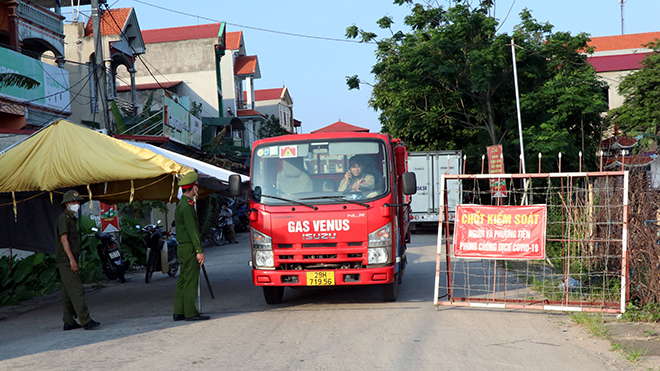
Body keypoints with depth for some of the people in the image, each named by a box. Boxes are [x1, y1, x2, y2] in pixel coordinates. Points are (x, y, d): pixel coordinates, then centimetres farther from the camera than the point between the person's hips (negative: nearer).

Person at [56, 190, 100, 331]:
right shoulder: (63, 218, -9)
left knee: (68, 293, 10)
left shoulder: (72, 219, 20)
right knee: (77, 290, -13)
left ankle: (69, 322, 14)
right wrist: (72, 259, -23)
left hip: (69, 262, 10)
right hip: (66, 261, -10)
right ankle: (86, 320, -15)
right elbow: (64, 239, -18)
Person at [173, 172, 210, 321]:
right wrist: (199, 251, -19)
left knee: (183, 280, 10)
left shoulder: (181, 204, 17)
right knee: (191, 281, -6)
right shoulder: (187, 206, -16)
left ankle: (179, 312, 13)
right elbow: (192, 230, -19)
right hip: (189, 248, -10)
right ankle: (190, 313, -3)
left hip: (183, 248, 10)